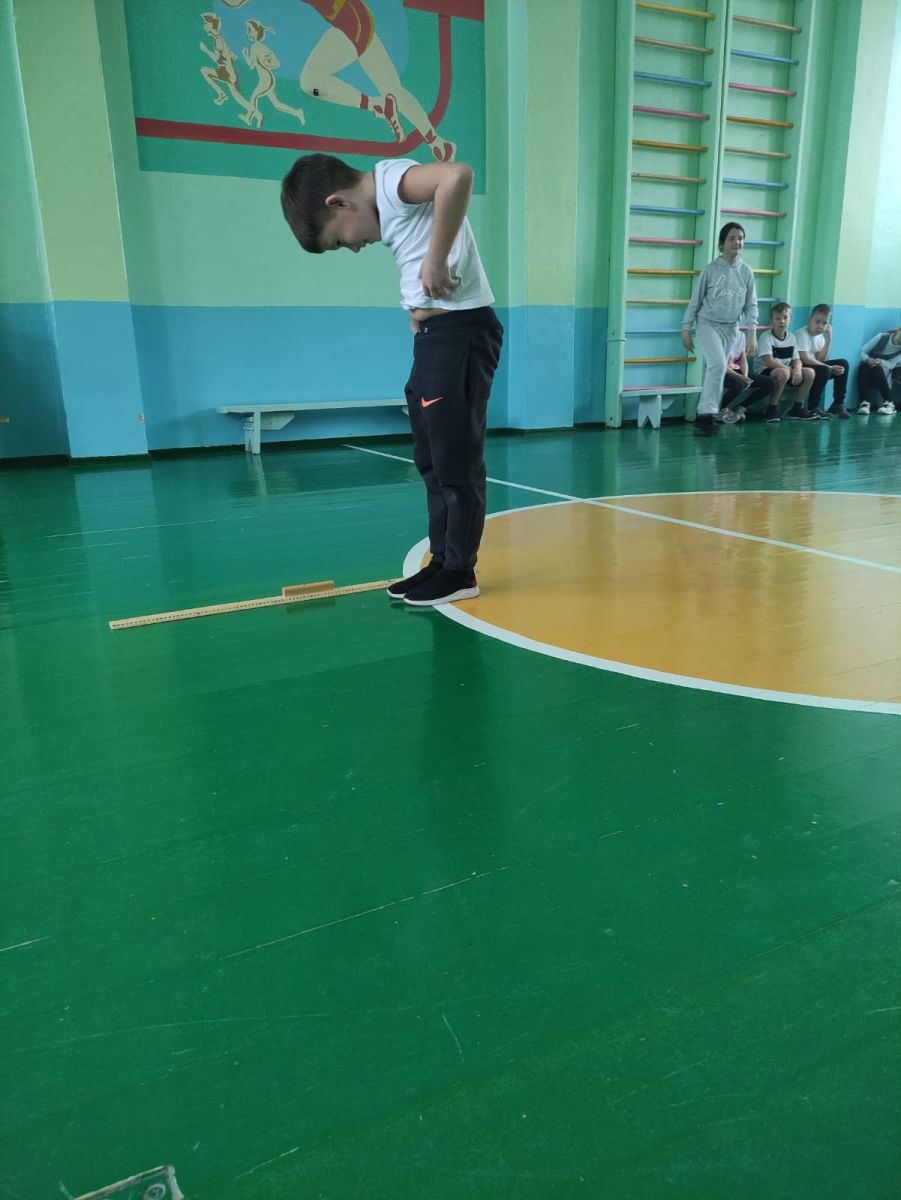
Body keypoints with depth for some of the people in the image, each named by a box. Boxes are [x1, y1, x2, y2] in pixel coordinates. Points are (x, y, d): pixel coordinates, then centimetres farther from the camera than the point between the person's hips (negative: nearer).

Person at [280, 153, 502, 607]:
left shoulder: (391, 178, -10)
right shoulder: (388, 209, 18)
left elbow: (458, 176, -29)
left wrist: (436, 260, -23)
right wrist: (419, 308, 5)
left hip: (459, 330, -10)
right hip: (434, 333, 10)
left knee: (455, 459, -5)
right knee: (432, 460, 12)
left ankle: (459, 572, 4)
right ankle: (442, 562, 20)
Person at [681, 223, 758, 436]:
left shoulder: (746, 271, 2)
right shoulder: (710, 270, -7)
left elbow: (751, 305, 4)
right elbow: (695, 301, -2)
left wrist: (752, 333, -5)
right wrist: (686, 330, -4)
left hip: (730, 328, 4)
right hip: (708, 324, -4)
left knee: (715, 370, 8)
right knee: (718, 365, -22)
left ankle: (704, 414, 16)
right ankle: (707, 414, -19)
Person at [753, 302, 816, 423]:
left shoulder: (791, 337, 9)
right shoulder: (766, 337, -12)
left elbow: (797, 360, 6)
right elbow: (769, 361, -22)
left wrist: (797, 370, -18)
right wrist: (790, 369, -21)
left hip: (786, 370, 7)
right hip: (764, 372, -7)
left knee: (809, 372, -11)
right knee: (783, 373, -37)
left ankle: (796, 409, 0)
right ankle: (772, 410, -23)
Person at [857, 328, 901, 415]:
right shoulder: (882, 337, -6)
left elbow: (891, 365, -13)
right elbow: (862, 352, -7)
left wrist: (880, 362, -32)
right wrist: (868, 360, -27)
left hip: (884, 373, 0)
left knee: (877, 369, -34)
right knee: (863, 366, -33)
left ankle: (889, 403, -36)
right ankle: (864, 402, -41)